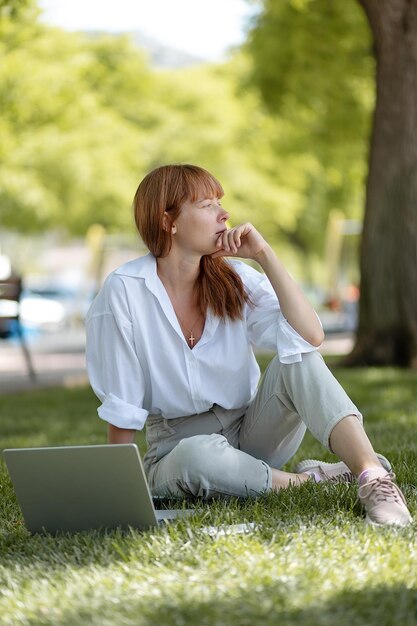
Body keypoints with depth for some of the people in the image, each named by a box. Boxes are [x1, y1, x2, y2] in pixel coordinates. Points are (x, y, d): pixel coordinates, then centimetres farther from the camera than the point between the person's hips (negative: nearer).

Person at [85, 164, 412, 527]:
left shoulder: (234, 278, -3)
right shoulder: (125, 291, -13)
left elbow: (311, 336, -18)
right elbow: (122, 410, -8)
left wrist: (264, 255, -18)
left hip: (251, 432, 3)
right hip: (180, 448, -3)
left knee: (298, 359, -24)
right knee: (198, 455, -39)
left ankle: (375, 479, -36)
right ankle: (308, 480, -16)